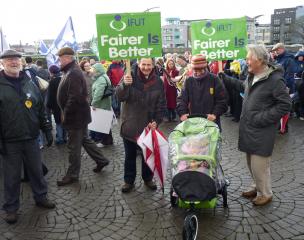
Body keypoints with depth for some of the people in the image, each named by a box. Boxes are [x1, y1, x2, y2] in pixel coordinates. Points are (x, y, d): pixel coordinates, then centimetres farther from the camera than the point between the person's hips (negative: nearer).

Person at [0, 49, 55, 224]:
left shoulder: (29, 83, 6)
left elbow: (41, 108, 10)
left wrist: (47, 129, 7)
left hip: (31, 138, 3)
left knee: (37, 171, 15)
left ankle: (41, 197, 35)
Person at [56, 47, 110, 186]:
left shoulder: (73, 73, -21)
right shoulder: (71, 71, 12)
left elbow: (74, 98, -29)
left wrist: (65, 114, -20)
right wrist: (65, 112, 15)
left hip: (75, 116, -10)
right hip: (79, 115, 10)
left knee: (74, 146, 2)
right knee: (84, 139, 21)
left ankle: (72, 175, 15)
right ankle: (101, 160, 34)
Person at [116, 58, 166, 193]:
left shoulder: (157, 81, -3)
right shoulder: (130, 76, -10)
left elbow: (161, 104, 1)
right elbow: (120, 96, -21)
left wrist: (157, 121, -10)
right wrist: (125, 85, -41)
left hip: (149, 125, 2)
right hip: (130, 124, -1)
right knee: (130, 155, 11)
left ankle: (148, 178, 34)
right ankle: (129, 181, 26)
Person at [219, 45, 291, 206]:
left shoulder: (275, 79, -17)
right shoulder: (252, 76, 8)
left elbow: (285, 104, -17)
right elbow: (243, 86, 29)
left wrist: (263, 118, -18)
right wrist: (226, 80, 23)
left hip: (262, 132, -8)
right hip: (248, 128, 8)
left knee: (259, 165, 0)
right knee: (251, 162, 19)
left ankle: (265, 194, 22)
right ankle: (256, 187, 38)